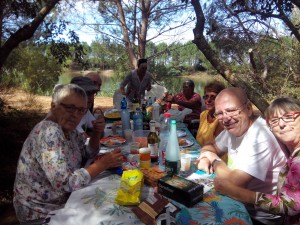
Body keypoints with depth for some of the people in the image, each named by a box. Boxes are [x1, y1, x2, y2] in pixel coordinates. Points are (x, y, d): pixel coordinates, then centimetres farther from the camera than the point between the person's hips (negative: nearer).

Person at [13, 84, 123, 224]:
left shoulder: (68, 127, -2)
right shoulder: (49, 132, -27)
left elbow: (88, 153, 11)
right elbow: (65, 183, -32)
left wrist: (97, 133, -7)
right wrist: (103, 163, -24)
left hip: (63, 200, 7)